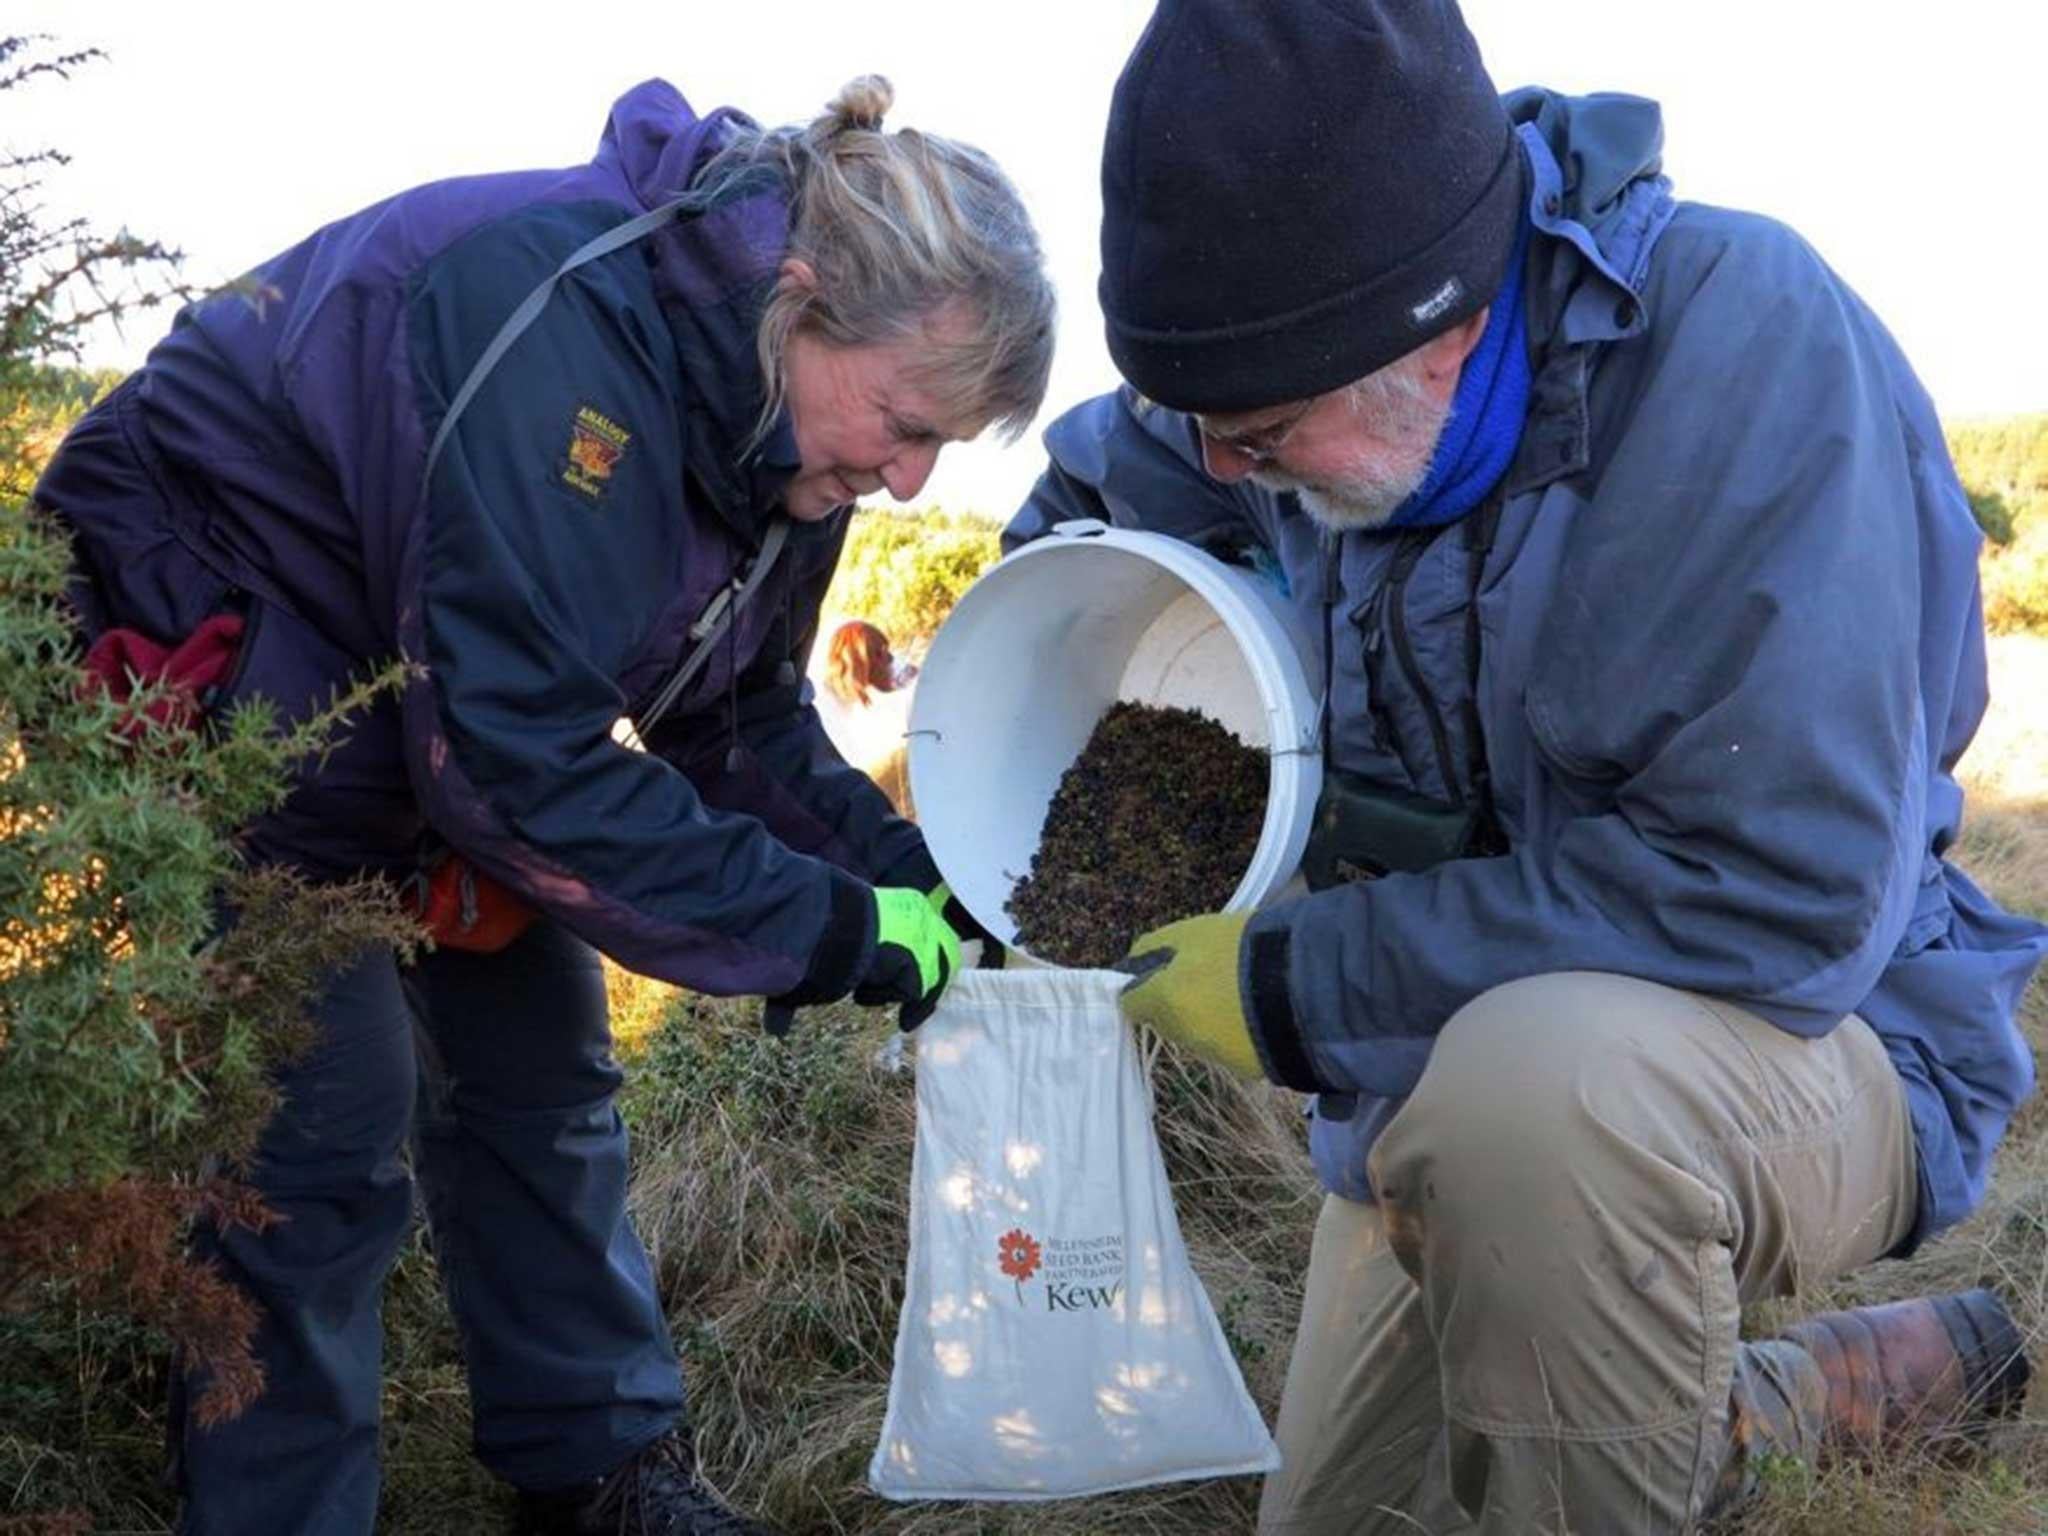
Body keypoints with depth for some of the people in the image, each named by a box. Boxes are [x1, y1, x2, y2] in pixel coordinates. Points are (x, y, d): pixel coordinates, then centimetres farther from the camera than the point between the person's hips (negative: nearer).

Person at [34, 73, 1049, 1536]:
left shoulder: (773, 415, -8)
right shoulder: (573, 331, -36)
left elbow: (741, 714, 1)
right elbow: (516, 754, -37)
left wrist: (894, 862, -15)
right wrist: (824, 930, -31)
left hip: (427, 709, 8)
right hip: (207, 667, -8)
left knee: (541, 1066, 9)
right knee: (325, 1119, -8)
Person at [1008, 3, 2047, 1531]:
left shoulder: (1741, 340, -28)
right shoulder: (1336, 369, -7)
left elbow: (1784, 900, -33)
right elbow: (1110, 468, 17)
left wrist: (1295, 985, -26)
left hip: (1811, 1040, -7)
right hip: (1449, 1048, 7)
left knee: (1537, 1073, -41)